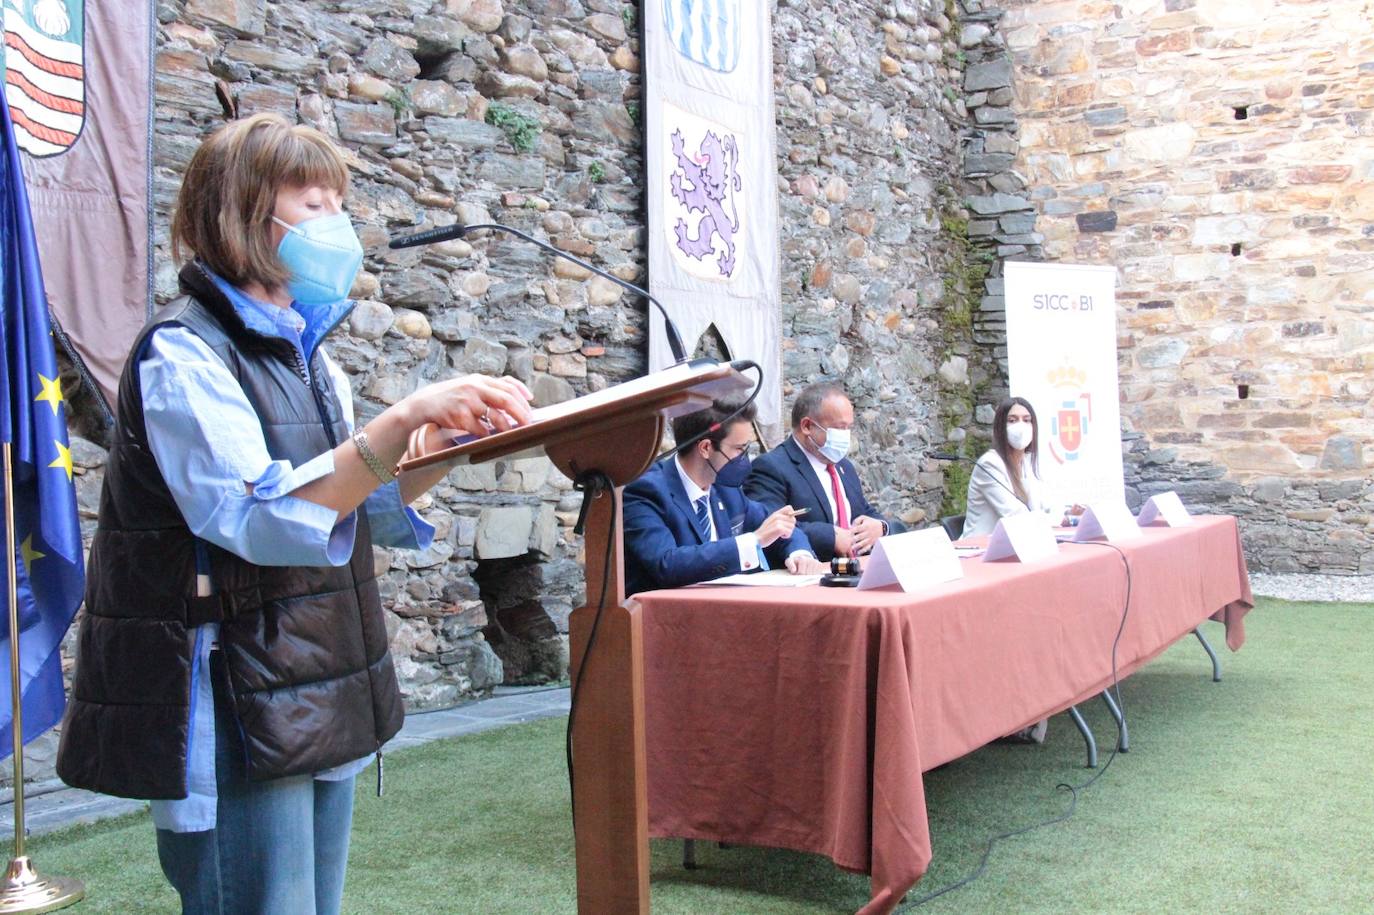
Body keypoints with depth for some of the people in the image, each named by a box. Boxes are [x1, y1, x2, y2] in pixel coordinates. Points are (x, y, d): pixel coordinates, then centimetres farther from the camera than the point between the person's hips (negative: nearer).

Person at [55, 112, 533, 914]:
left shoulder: (301, 352, 13)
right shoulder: (184, 353, -12)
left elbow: (366, 509, 16)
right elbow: (261, 519, -26)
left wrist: (451, 440, 0)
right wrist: (403, 419, -32)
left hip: (320, 706, 8)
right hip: (236, 718, -8)